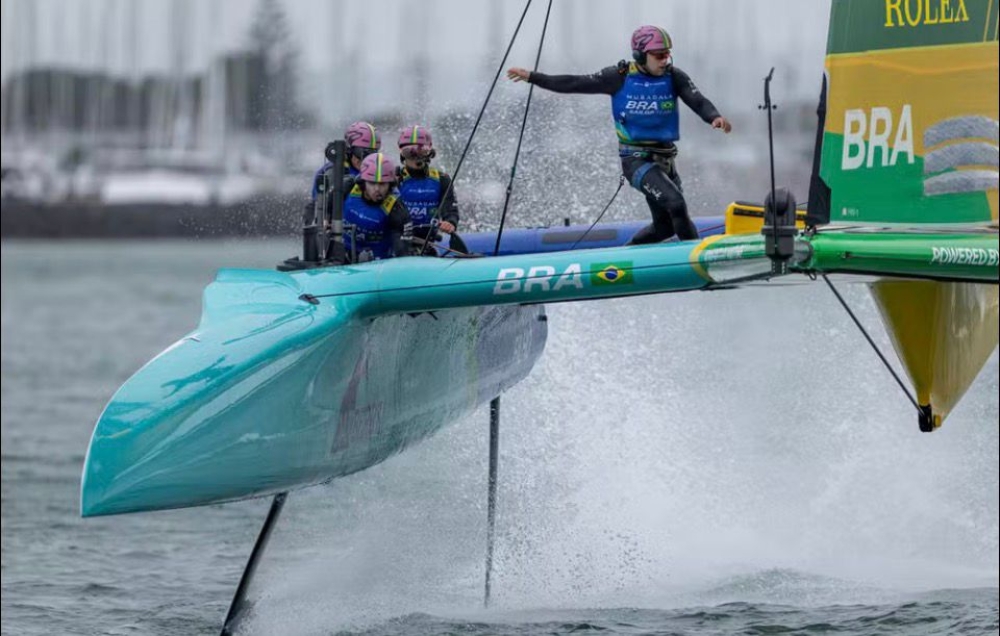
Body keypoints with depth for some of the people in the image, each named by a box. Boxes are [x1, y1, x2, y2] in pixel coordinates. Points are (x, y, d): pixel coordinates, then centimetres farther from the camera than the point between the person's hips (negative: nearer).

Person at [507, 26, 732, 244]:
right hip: (636, 159, -5)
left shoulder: (674, 77, -2)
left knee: (665, 226, 12)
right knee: (675, 203, -26)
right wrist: (532, 77, -3)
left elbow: (698, 101, -15)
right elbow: (575, 84, -3)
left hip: (664, 159, 5)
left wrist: (715, 117, -38)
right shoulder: (620, 77, -7)